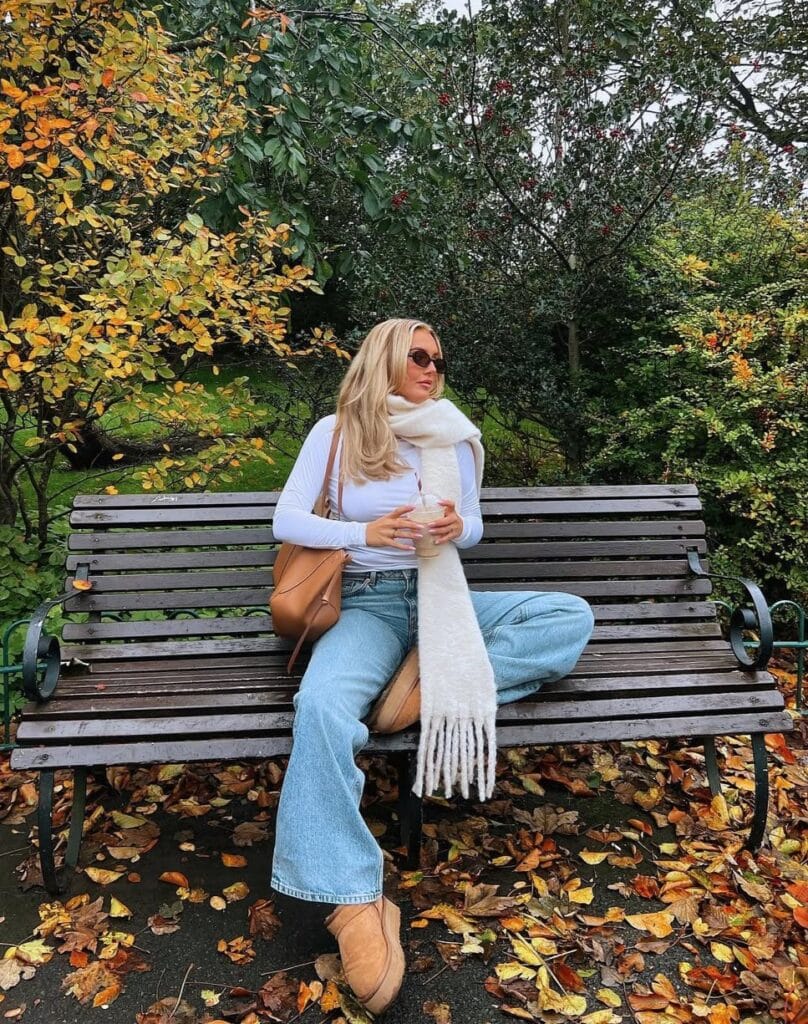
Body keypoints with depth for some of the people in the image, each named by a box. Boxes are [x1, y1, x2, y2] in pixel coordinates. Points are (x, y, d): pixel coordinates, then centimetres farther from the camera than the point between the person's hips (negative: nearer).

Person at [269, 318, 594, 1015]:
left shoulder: (452, 437, 11)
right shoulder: (335, 432, 4)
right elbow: (286, 520, -2)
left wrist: (458, 525, -9)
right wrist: (366, 532, -18)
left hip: (443, 595, 4)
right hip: (369, 603, -3)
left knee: (572, 618, -17)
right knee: (322, 707, -35)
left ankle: (426, 685, -24)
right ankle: (355, 901, -26)